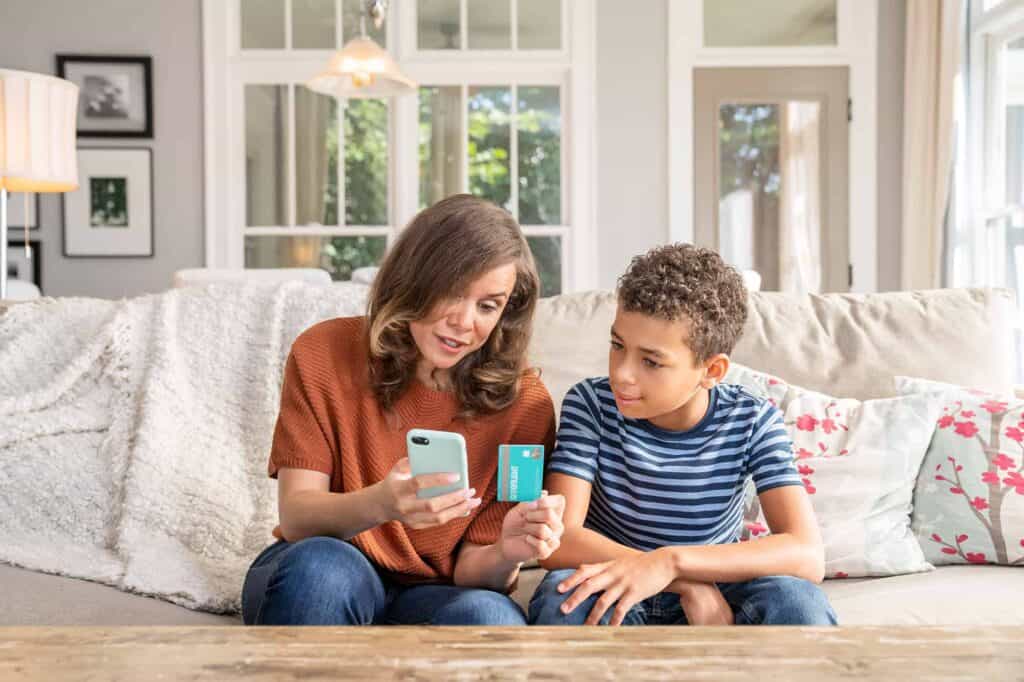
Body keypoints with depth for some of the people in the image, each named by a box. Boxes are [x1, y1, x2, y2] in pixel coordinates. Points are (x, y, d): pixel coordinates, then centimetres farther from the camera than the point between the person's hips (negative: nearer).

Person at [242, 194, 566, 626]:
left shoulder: (523, 402, -6)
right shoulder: (324, 353, -6)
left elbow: (470, 568, -4)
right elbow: (295, 517, -12)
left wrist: (507, 554, -29)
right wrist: (379, 504, -35)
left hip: (430, 595, 1)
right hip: (320, 587, 0)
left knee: (492, 616, -33)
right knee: (322, 563, -35)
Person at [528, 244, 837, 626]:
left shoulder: (753, 423, -13)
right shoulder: (591, 404, -14)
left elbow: (807, 556, -25)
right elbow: (558, 541, -23)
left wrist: (670, 562, -38)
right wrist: (690, 583, -32)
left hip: (715, 598, 1)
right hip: (613, 601, 0)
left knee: (797, 599, -30)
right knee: (561, 596, -34)